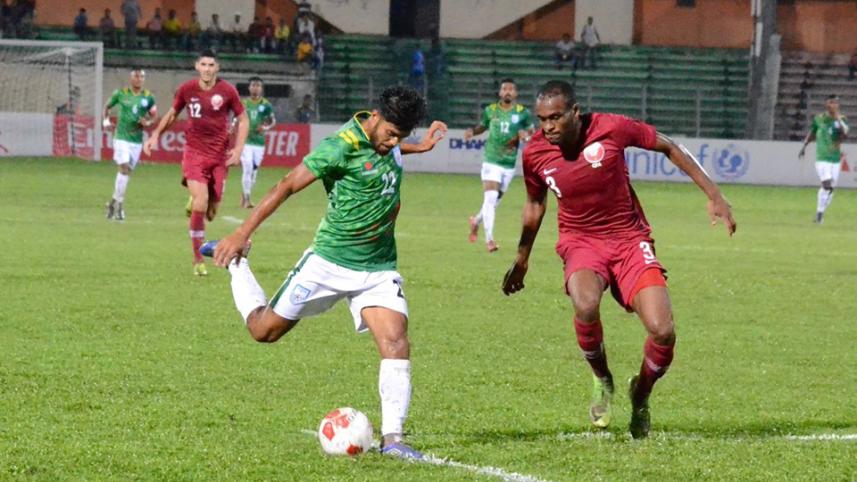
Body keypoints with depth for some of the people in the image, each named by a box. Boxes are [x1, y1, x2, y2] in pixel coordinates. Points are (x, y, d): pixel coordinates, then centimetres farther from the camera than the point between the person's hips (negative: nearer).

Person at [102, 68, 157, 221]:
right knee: (124, 168, -16)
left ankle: (113, 202, 26)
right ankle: (119, 205, -9)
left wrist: (148, 122, -10)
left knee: (127, 172, 9)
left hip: (137, 140, 3)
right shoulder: (120, 94, -2)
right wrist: (105, 120, -6)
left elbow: (154, 115, 12)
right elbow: (107, 107, 12)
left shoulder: (148, 97, 2)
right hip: (121, 138, -3)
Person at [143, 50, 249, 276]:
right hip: (194, 153, -1)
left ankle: (194, 204, 44)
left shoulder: (227, 91, -5)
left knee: (210, 212, 4)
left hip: (219, 155, 1)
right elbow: (172, 113, 16)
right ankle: (198, 261, -5)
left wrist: (238, 149, -5)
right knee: (200, 204, -17)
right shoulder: (187, 89, -2)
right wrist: (155, 135, 8)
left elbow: (243, 120, 5)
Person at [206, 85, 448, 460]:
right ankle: (236, 263, 36)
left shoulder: (384, 140, 1)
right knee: (263, 329, 8)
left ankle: (392, 438, -14)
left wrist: (420, 147, 25)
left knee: (396, 344, -15)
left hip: (378, 270, 5)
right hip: (329, 263, -5)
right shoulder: (342, 146, -21)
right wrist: (242, 234, -18)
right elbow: (288, 186, -17)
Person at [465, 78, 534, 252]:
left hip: (509, 164, 2)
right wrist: (472, 131, -2)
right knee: (490, 197, -16)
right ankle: (489, 239, -13)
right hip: (491, 161, -2)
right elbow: (483, 125, 18)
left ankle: (477, 220, 43)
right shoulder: (490, 111, 2)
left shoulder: (523, 113, 0)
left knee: (495, 200, 12)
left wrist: (525, 134, -14)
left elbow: (531, 130, 9)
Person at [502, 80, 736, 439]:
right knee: (586, 306, -35)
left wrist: (713, 195, -2)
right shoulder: (535, 154, -7)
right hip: (580, 241, 0)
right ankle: (602, 381, -4)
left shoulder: (611, 128, -15)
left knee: (662, 332, -17)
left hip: (629, 239, 0)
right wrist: (522, 260, 25)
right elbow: (535, 203, 15)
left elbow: (668, 148, 0)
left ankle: (641, 395, 17)